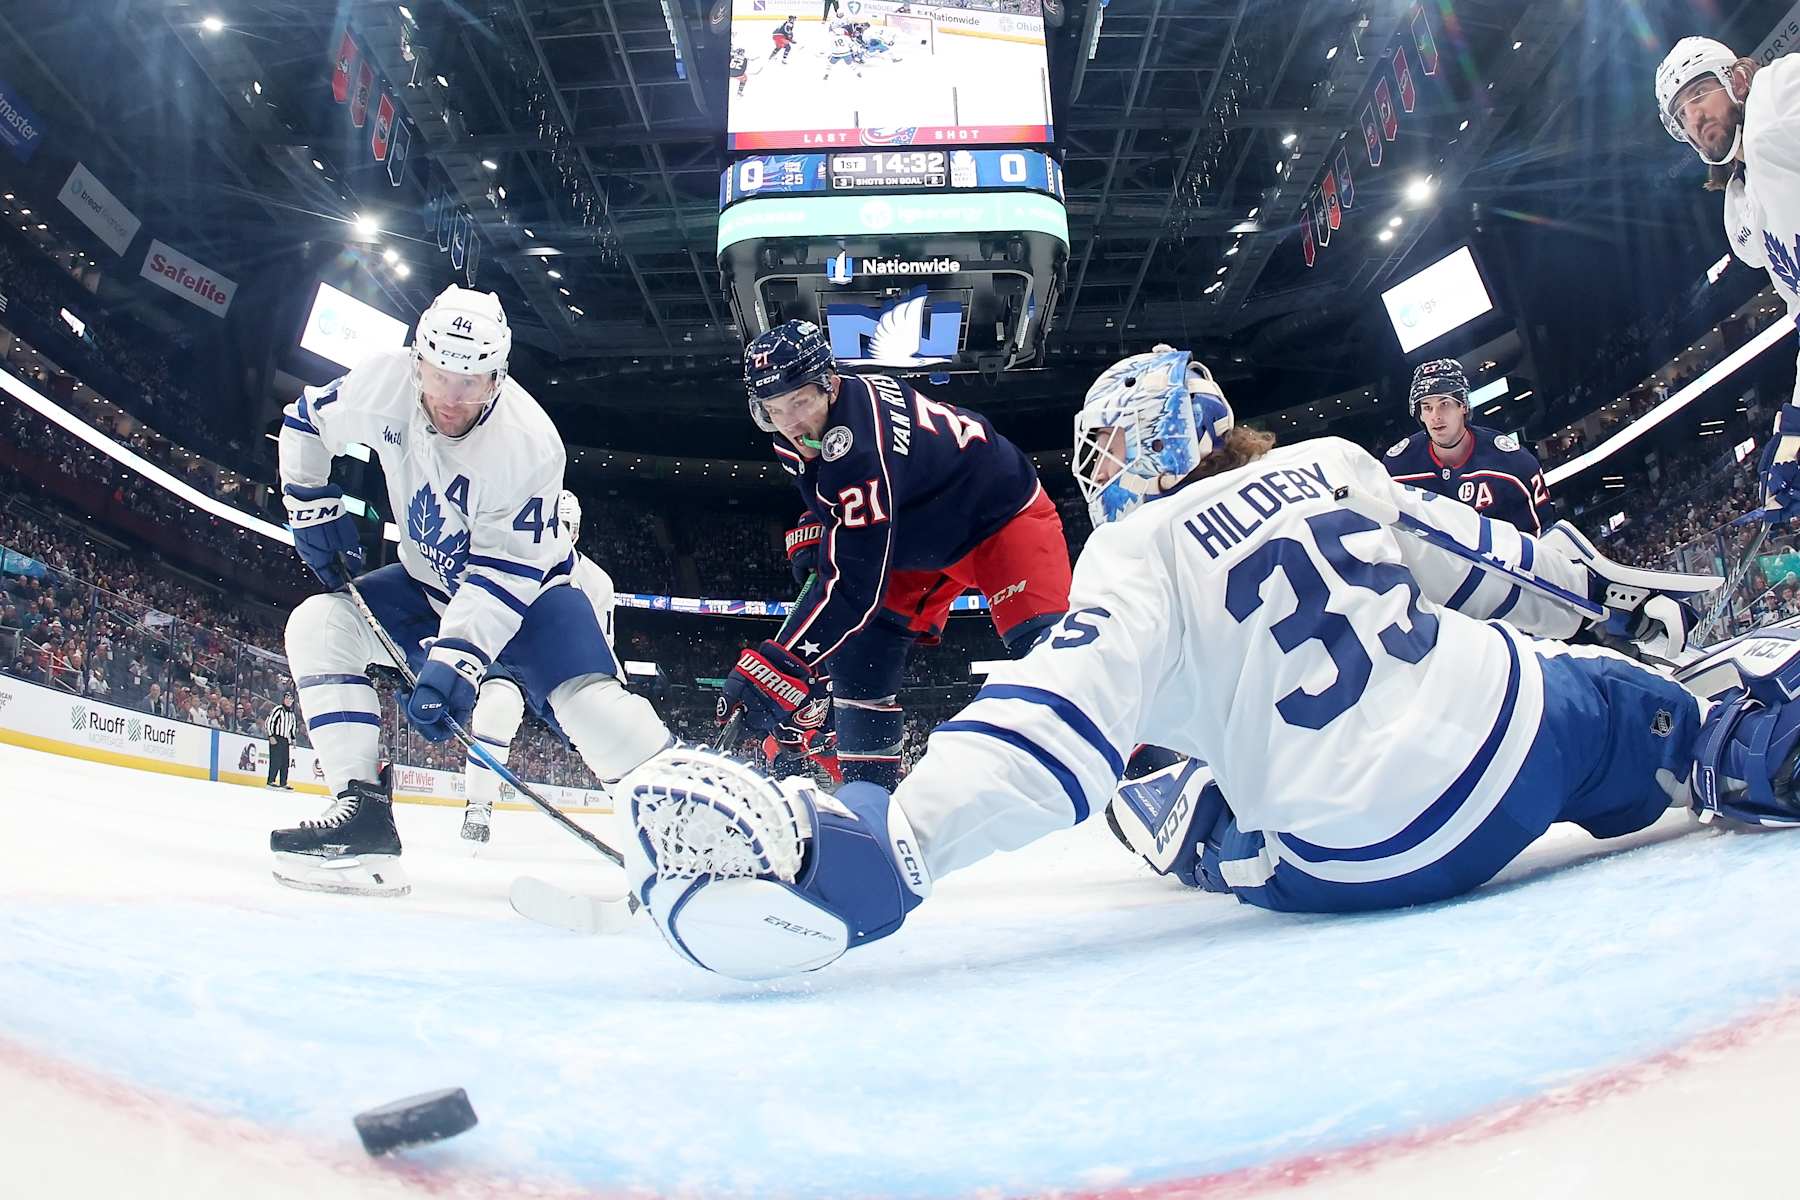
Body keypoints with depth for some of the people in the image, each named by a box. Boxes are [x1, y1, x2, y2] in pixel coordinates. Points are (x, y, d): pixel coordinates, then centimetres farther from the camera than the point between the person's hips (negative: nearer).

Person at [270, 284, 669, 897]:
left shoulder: (529, 443, -30)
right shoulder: (386, 380, -17)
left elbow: (504, 573, -30)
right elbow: (307, 421, 5)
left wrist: (455, 660, -39)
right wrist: (314, 507, -1)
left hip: (525, 582, -6)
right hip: (429, 580, 6)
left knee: (588, 701, -29)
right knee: (318, 626, -12)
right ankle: (363, 809, -12)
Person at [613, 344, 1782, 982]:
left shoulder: (1136, 556, -6)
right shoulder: (1333, 463, 10)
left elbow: (1057, 724, -22)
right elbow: (1481, 561, 23)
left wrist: (879, 845, -31)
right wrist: (1605, 586, 43)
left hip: (1372, 855, -5)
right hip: (1511, 716, 5)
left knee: (1214, 832, 24)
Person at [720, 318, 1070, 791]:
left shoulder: (862, 443, -39)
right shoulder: (796, 432, -13)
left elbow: (851, 584, -42)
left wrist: (776, 667, -46)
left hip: (1001, 516, -9)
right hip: (918, 542, 9)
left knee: (1044, 646, -27)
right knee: (858, 648, -1)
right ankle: (870, 787, 8)